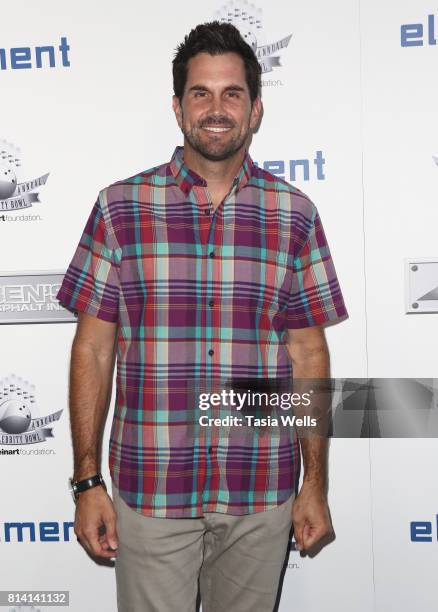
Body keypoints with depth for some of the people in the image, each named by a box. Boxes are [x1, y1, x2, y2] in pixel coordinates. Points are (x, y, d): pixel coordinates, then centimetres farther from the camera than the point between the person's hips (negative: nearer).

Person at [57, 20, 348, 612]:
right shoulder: (120, 206, -3)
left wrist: (316, 484, 3)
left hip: (261, 495, 1)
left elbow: (308, 354, 3)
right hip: (149, 491, -1)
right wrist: (87, 482, -2)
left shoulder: (295, 214, 0)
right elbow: (93, 348, -1)